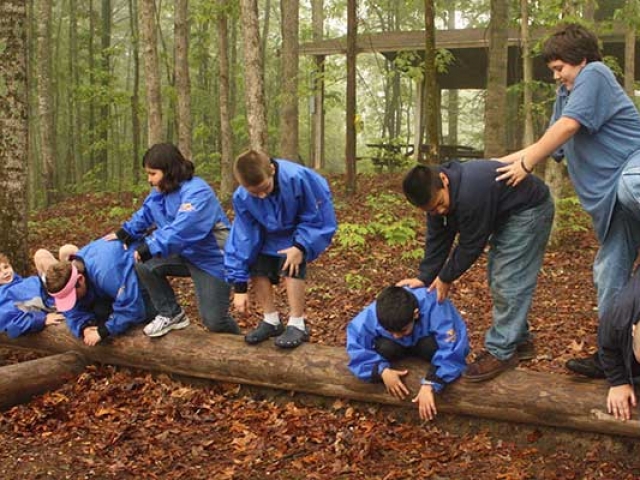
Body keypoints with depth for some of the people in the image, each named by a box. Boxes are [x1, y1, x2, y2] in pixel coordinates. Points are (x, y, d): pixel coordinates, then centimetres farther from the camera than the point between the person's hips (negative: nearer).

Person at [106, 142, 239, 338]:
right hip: (186, 254, 8)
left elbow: (181, 229, -38)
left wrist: (150, 248, -41)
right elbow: (144, 216, 12)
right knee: (144, 264, -12)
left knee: (214, 321, -9)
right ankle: (171, 314, 6)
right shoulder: (161, 192, 2)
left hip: (212, 259, -8)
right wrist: (124, 233, -3)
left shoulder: (196, 193, -27)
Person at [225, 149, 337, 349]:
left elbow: (316, 217, -23)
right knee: (257, 270, -3)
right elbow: (243, 237, -16)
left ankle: (297, 325, -10)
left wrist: (300, 247, -31)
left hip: (302, 231, -4)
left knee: (291, 269, -23)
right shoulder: (242, 197, -25)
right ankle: (271, 321, 15)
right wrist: (239, 285, -16)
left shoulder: (297, 178, -40)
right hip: (271, 234, 5)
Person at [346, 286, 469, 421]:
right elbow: (355, 344, -26)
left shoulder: (434, 307, -41)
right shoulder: (372, 315, -34)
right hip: (401, 347, 2)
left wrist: (429, 385, -48)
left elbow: (452, 348, -43)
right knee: (386, 348, -31)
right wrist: (382, 370, -38)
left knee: (431, 346, -36)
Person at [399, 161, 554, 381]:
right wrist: (424, 277, -7)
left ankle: (501, 353, -6)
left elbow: (471, 245, -25)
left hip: (529, 210, -10)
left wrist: (446, 278, -13)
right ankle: (519, 341, 24)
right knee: (498, 278, 14)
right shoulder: (436, 195, -10)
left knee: (508, 281, -12)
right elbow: (437, 240, -1)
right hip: (506, 214, 10)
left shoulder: (470, 194, -38)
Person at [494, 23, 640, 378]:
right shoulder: (565, 94, 27)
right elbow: (550, 145, 32)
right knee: (609, 271, 7)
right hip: (611, 193, 9)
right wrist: (499, 163, 25)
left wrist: (527, 163, -4)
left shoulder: (594, 73, -2)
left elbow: (569, 126, -12)